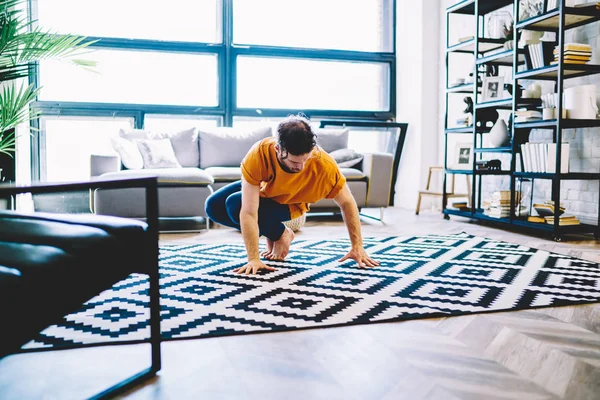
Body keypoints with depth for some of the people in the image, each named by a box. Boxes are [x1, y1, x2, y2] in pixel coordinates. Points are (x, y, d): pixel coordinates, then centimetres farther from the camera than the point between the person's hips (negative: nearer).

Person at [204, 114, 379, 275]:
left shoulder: (324, 164, -38)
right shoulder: (259, 154, -40)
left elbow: (347, 203, -21)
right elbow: (248, 212, -39)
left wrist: (357, 246, -21)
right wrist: (253, 259, -40)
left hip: (288, 204, -2)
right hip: (260, 189, 3)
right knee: (213, 207, -14)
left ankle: (280, 234, 1)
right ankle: (273, 233, 2)